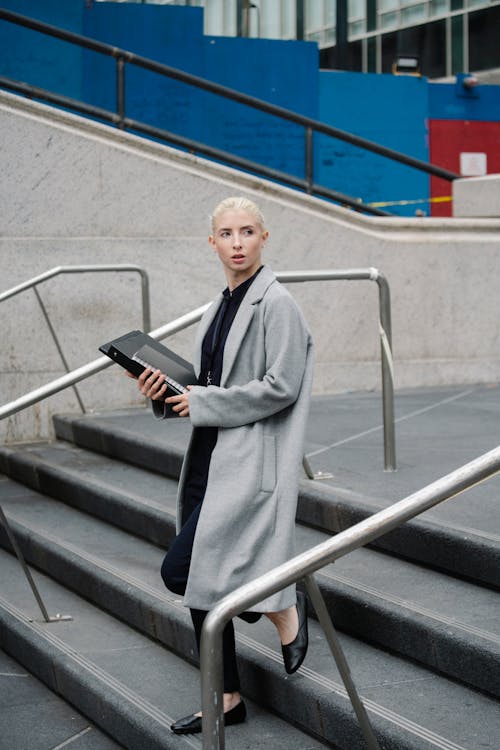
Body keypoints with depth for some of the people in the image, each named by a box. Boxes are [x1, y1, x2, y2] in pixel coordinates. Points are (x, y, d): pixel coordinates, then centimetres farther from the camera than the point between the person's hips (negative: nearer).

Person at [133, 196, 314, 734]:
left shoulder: (276, 305, -10)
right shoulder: (218, 309, 15)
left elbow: (280, 387, -17)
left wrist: (202, 403, -13)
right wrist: (164, 394, 1)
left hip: (249, 460, -8)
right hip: (209, 457, 8)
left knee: (181, 571, -15)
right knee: (201, 579, 9)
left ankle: (284, 611, 9)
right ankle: (227, 700, 22)